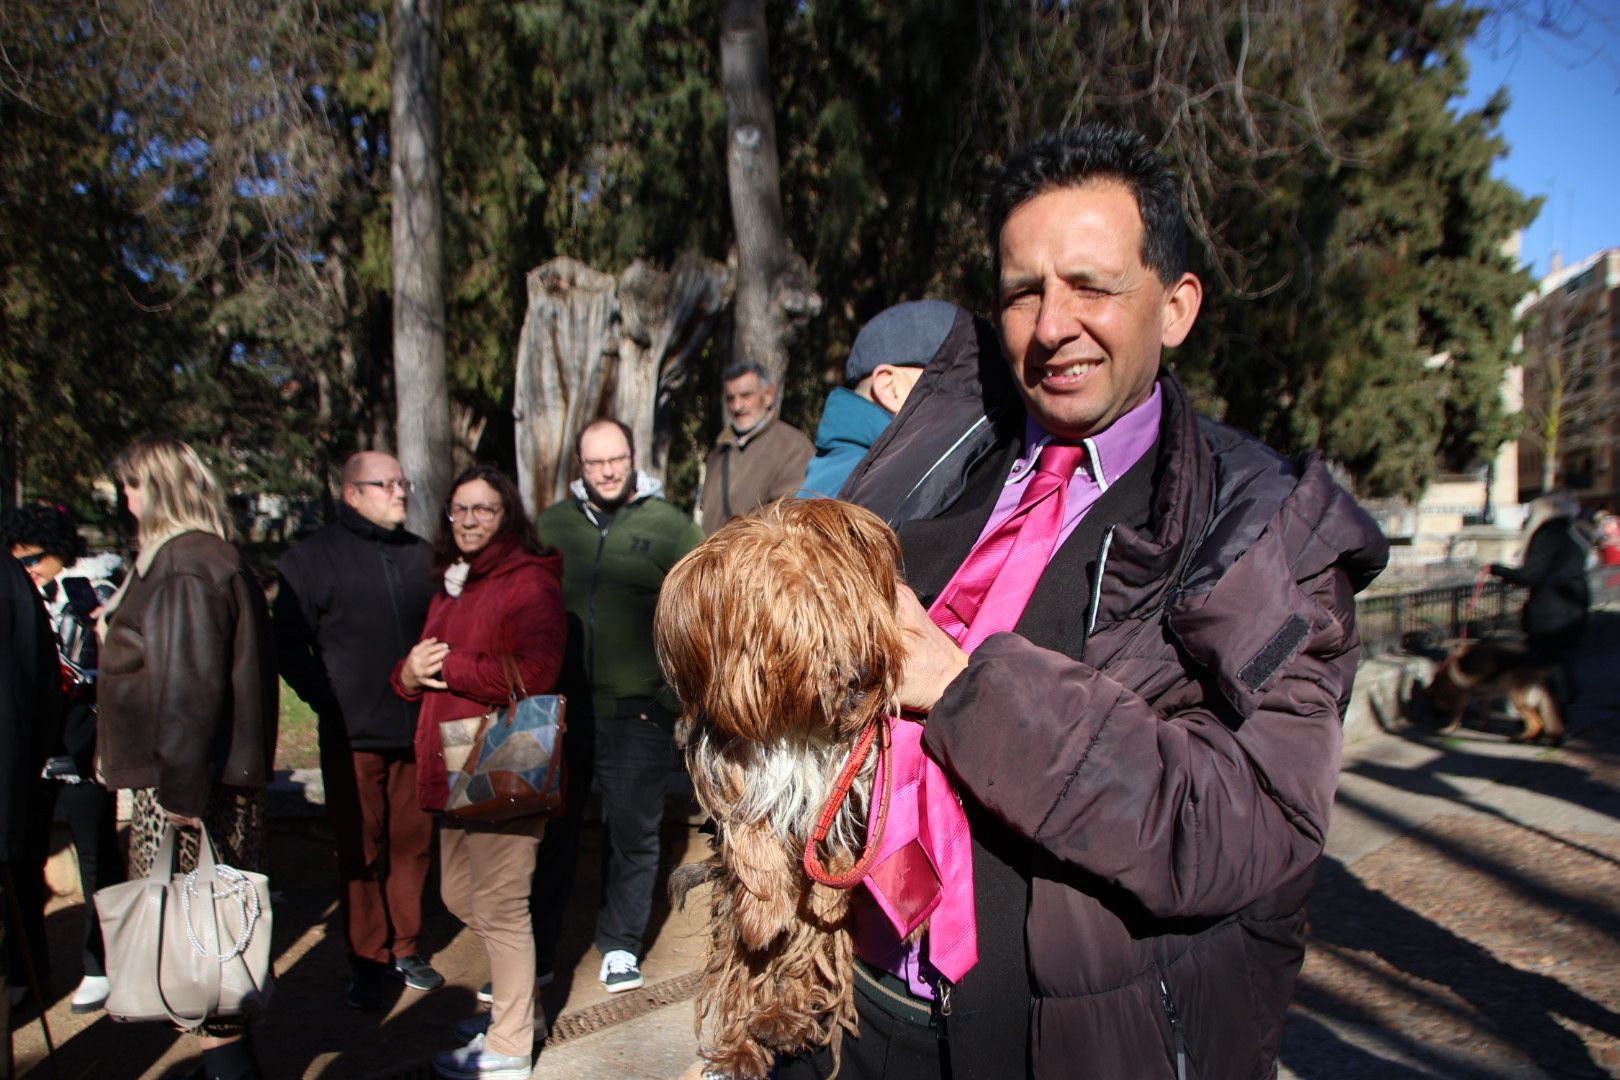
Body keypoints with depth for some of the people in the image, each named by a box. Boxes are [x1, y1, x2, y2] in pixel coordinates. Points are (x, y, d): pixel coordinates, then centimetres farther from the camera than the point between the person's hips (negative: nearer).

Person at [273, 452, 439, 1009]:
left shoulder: (422, 556, 11)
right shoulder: (314, 557, 0)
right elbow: (287, 643, -1)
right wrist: (326, 700, -9)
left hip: (418, 733, 3)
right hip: (353, 737, -3)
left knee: (413, 843, 11)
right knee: (360, 851, 5)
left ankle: (406, 947, 26)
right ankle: (366, 960, 19)